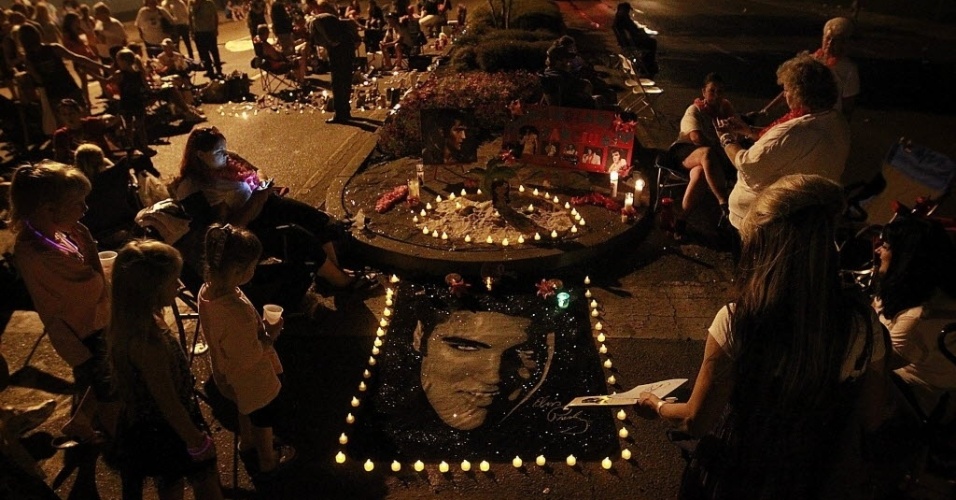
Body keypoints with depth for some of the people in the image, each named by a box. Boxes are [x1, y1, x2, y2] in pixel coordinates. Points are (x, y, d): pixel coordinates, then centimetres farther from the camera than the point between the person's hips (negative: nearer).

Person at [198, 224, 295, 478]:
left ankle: (247, 441, 63)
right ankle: (268, 461, 48)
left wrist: (259, 328, 1)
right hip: (252, 378, -8)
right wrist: (270, 336, -18)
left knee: (247, 408, 36)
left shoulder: (208, 290, -16)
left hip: (228, 372, 8)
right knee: (266, 415, 22)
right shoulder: (236, 311, -43)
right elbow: (249, 358, -31)